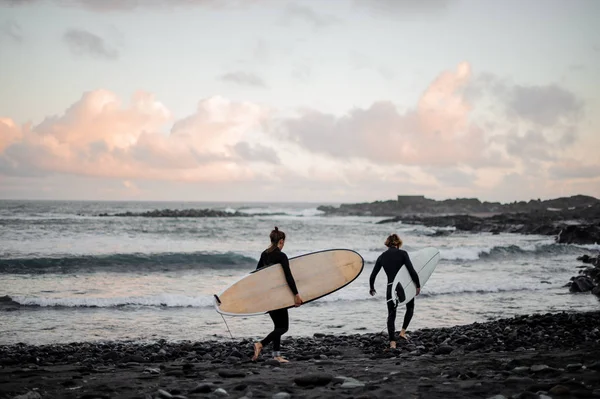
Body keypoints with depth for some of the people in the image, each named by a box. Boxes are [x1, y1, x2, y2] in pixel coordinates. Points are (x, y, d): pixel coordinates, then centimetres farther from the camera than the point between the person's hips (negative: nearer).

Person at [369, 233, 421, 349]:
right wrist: (418, 285, 1)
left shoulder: (382, 257, 7)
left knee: (391, 315, 13)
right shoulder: (402, 253, -3)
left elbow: (372, 276, 9)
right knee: (410, 307, 25)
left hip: (390, 288, 2)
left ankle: (392, 342, 4)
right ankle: (403, 332, 13)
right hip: (404, 286, -2)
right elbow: (412, 271, -11)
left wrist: (372, 288, 26)